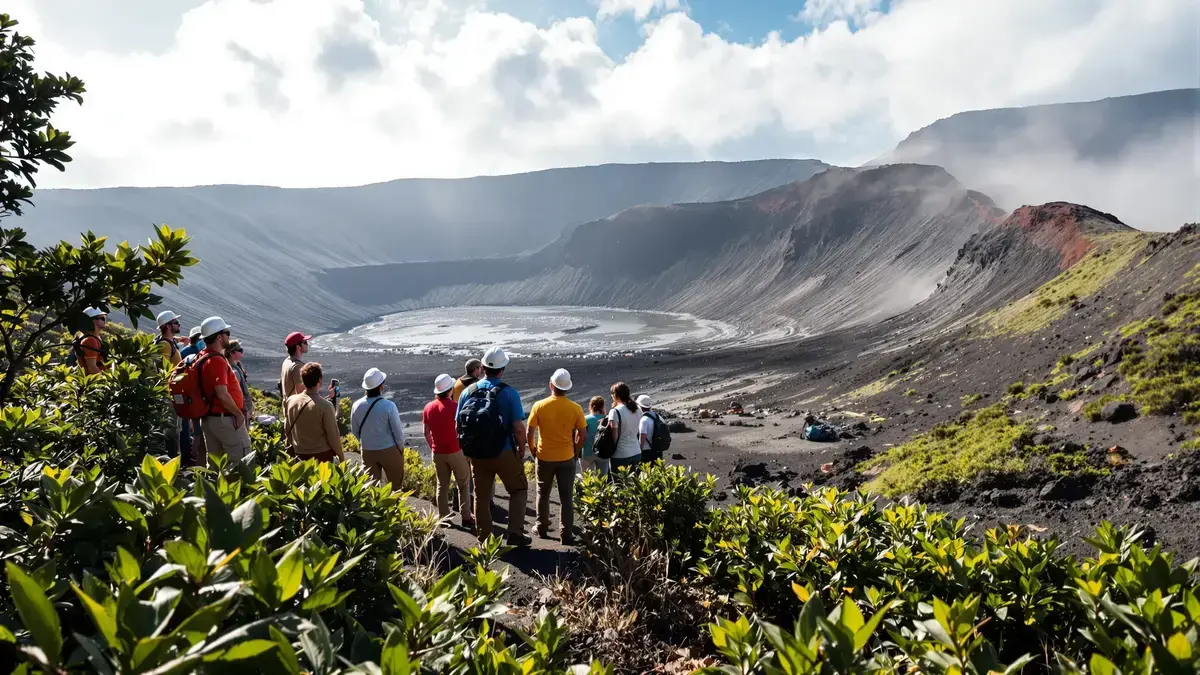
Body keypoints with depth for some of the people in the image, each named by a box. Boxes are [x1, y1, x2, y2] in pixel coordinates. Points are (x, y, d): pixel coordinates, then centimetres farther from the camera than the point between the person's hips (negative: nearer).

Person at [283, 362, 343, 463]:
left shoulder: (291, 401, -5)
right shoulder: (325, 405, -20)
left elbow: (287, 431, 6)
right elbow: (333, 435, -14)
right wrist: (341, 456, -1)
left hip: (300, 455, 5)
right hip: (322, 455, -5)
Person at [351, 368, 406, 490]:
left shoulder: (356, 406, -8)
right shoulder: (388, 406, -20)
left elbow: (355, 431, 4)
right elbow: (397, 430, -12)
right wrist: (401, 448, 5)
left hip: (367, 451, 4)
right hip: (389, 450, -4)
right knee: (396, 484, 13)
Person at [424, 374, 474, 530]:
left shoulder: (428, 407, 0)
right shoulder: (454, 407, -16)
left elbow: (426, 432, 7)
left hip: (437, 453, 5)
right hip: (456, 451, -4)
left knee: (442, 485, 14)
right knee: (463, 485, 8)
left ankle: (443, 517, 18)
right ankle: (466, 517, 7)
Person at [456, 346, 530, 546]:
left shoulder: (468, 392, -3)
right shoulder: (509, 393, -14)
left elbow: (458, 426, 2)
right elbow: (519, 428, -15)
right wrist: (522, 451, 0)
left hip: (477, 454, 3)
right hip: (505, 453, -3)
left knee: (481, 497, 16)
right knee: (519, 490, 16)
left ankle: (484, 539, 24)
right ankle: (515, 533, 9)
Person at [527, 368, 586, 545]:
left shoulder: (539, 406, -11)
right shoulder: (575, 409, -10)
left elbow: (530, 432, -8)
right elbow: (583, 436, -7)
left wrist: (533, 450, 9)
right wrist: (575, 452, 10)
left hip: (544, 458, 0)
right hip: (567, 459, 0)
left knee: (543, 494, 19)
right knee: (567, 498, 7)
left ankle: (542, 528, 30)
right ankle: (566, 535, 9)